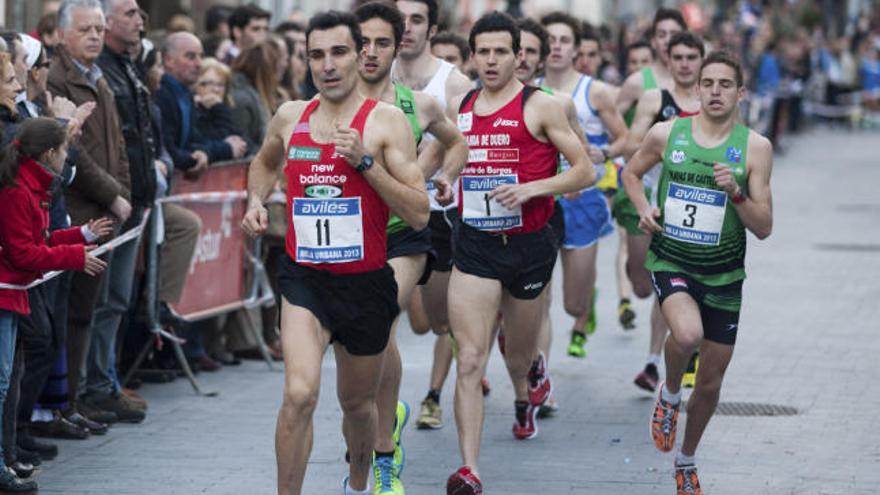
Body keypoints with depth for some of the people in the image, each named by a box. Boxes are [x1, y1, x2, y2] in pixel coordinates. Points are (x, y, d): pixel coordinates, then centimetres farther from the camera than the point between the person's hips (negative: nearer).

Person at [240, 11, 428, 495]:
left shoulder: (386, 121, -8)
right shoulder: (290, 118, 3)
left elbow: (419, 214, -14)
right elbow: (264, 162, 28)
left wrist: (365, 161, -22)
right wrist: (255, 201, 8)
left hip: (365, 282, -1)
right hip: (304, 278, 1)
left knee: (357, 404, 19)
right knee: (299, 394, -23)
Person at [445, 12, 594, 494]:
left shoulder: (540, 106, -6)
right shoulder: (460, 107, 8)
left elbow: (585, 171, -6)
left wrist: (530, 189, -19)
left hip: (528, 246, -2)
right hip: (474, 247, 2)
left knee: (518, 356, 17)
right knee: (470, 361, -12)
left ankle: (529, 385, 56)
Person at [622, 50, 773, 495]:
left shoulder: (755, 147, -6)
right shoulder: (666, 134, -4)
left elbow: (764, 228, -6)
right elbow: (631, 172, 16)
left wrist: (735, 192, -23)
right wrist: (643, 208, -3)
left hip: (723, 274, 2)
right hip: (670, 261, -1)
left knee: (711, 382, 11)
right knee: (688, 333, -34)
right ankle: (670, 393, 0)